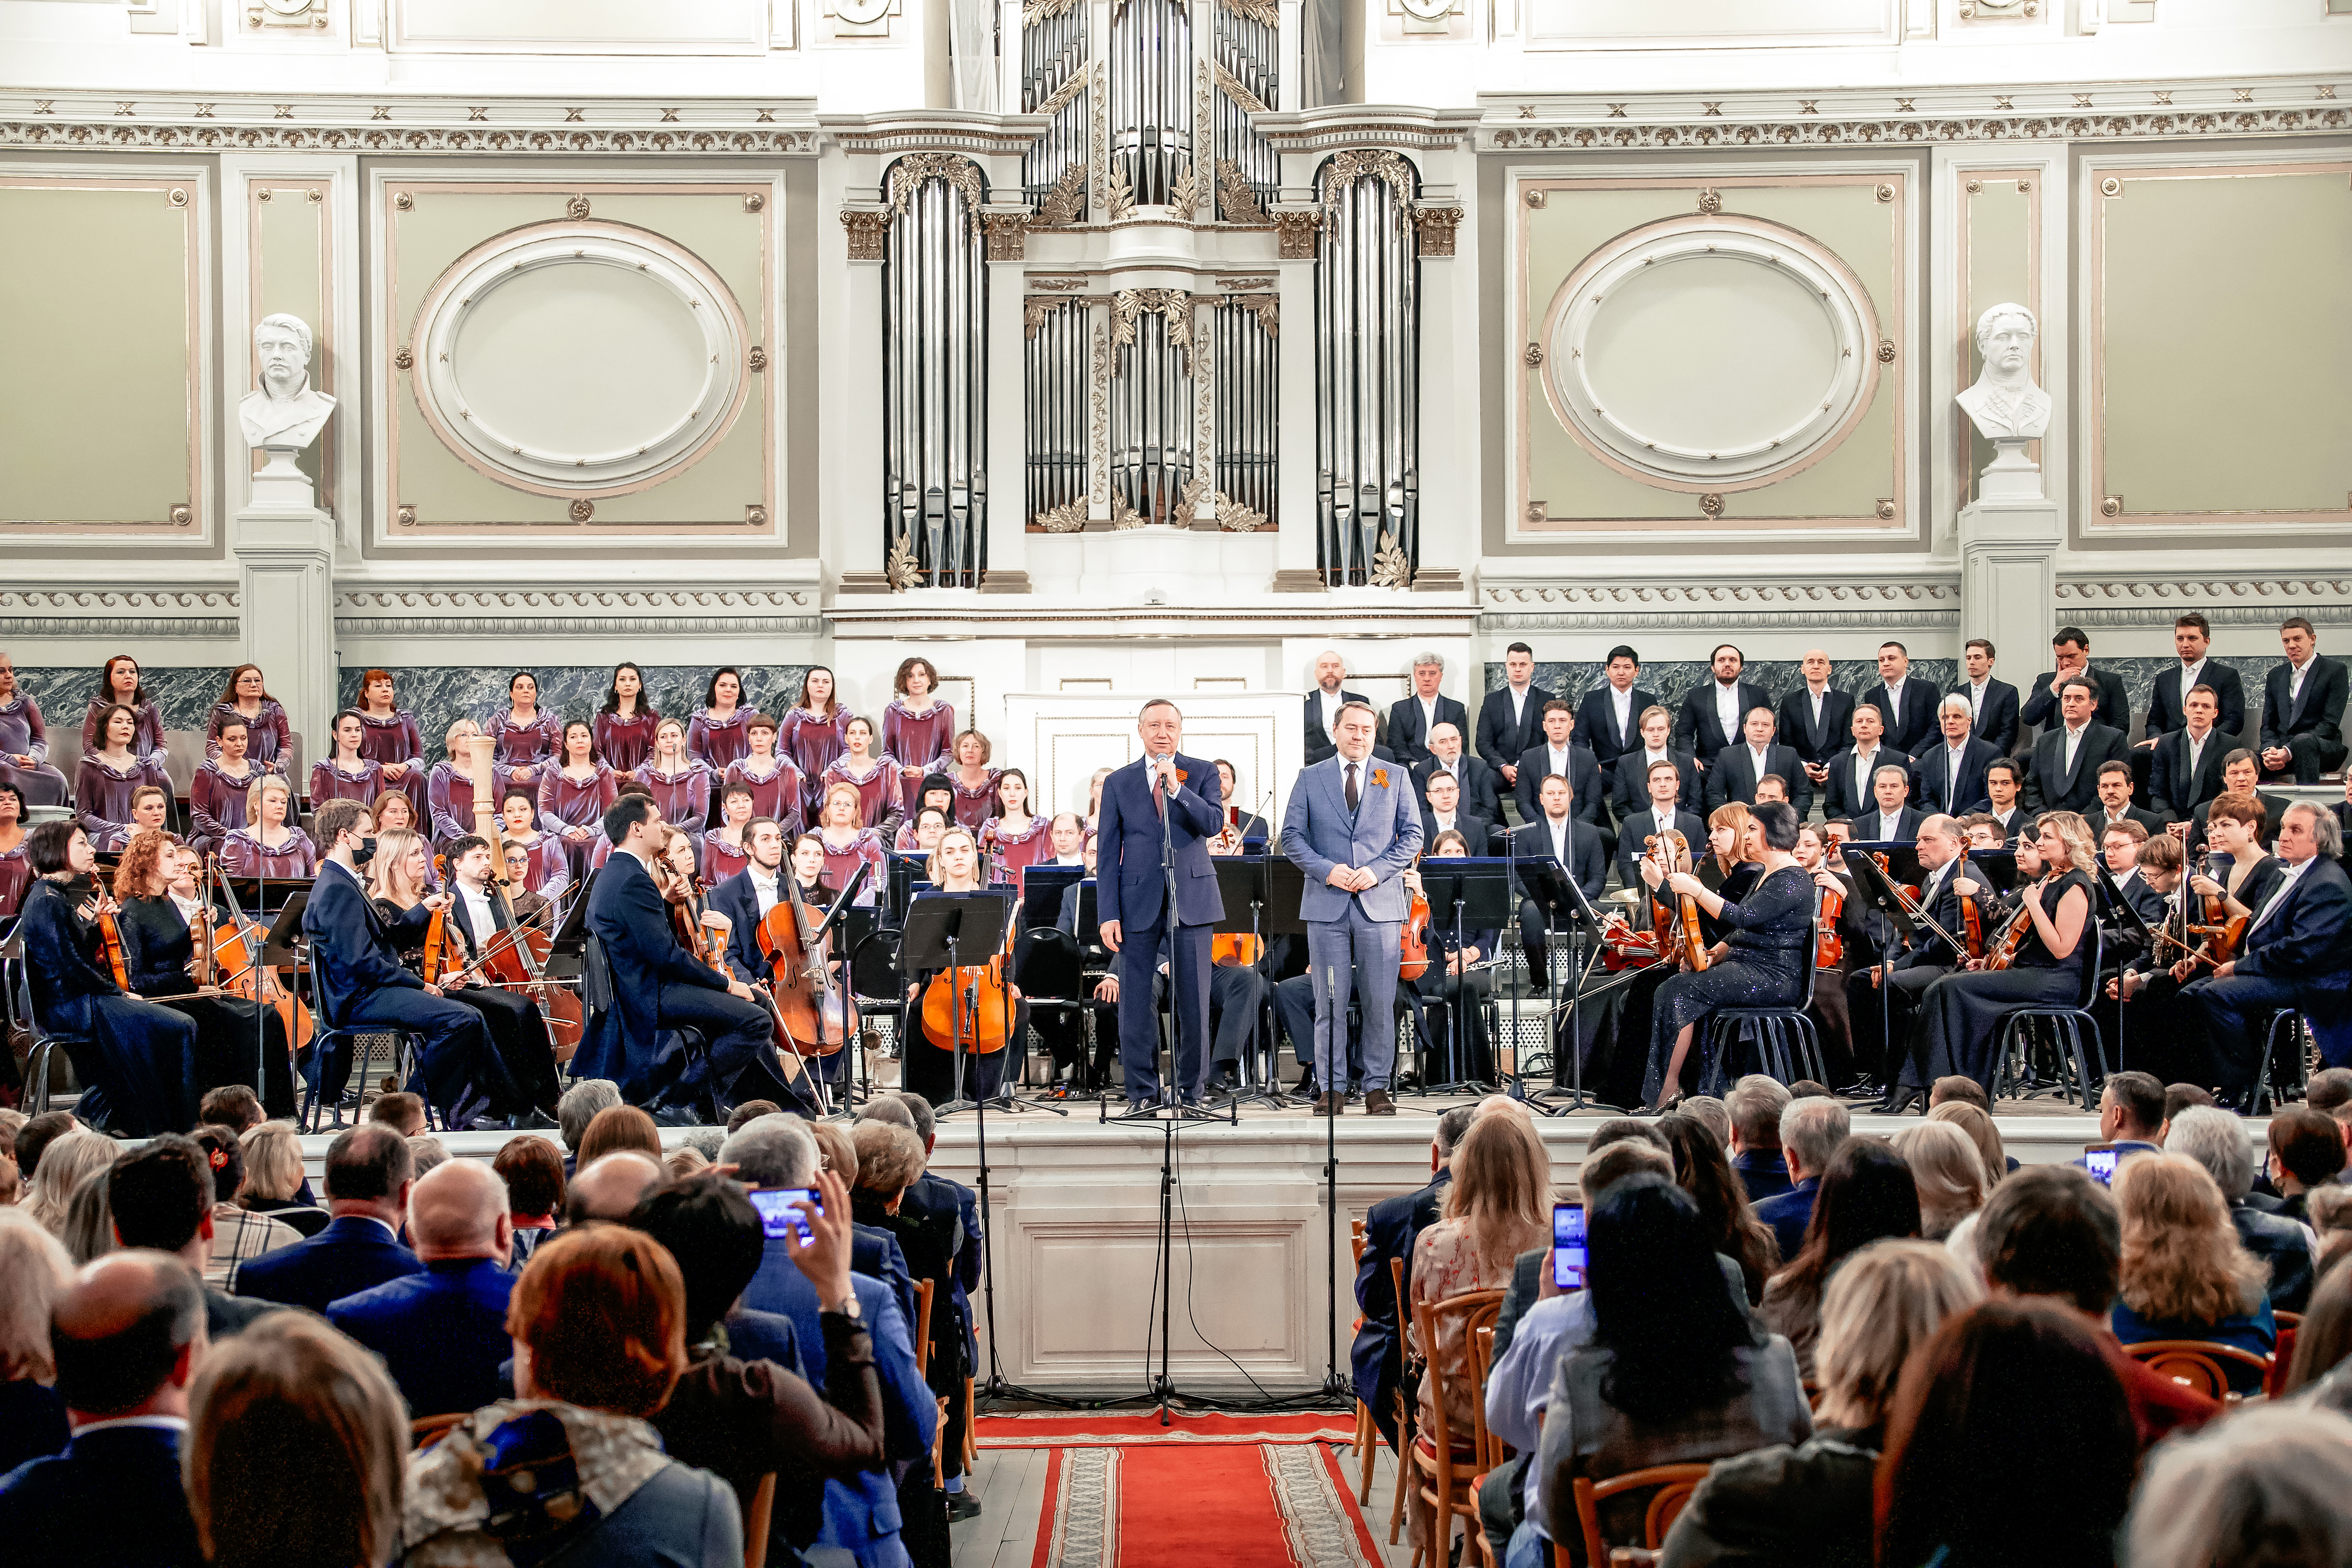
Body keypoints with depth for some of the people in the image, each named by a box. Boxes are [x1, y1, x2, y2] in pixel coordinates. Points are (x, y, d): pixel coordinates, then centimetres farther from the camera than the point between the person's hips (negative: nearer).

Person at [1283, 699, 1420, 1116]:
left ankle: (1377, 1087, 8)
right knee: (1330, 1002, 1)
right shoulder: (1311, 779, 9)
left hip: (1380, 905, 0)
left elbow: (1412, 835, 7)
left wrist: (1378, 870, -8)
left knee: (1380, 1002, 0)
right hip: (1326, 906, 0)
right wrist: (1325, 869, -10)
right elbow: (1292, 836, 6)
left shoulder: (1395, 778, 10)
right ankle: (1331, 1088, 7)